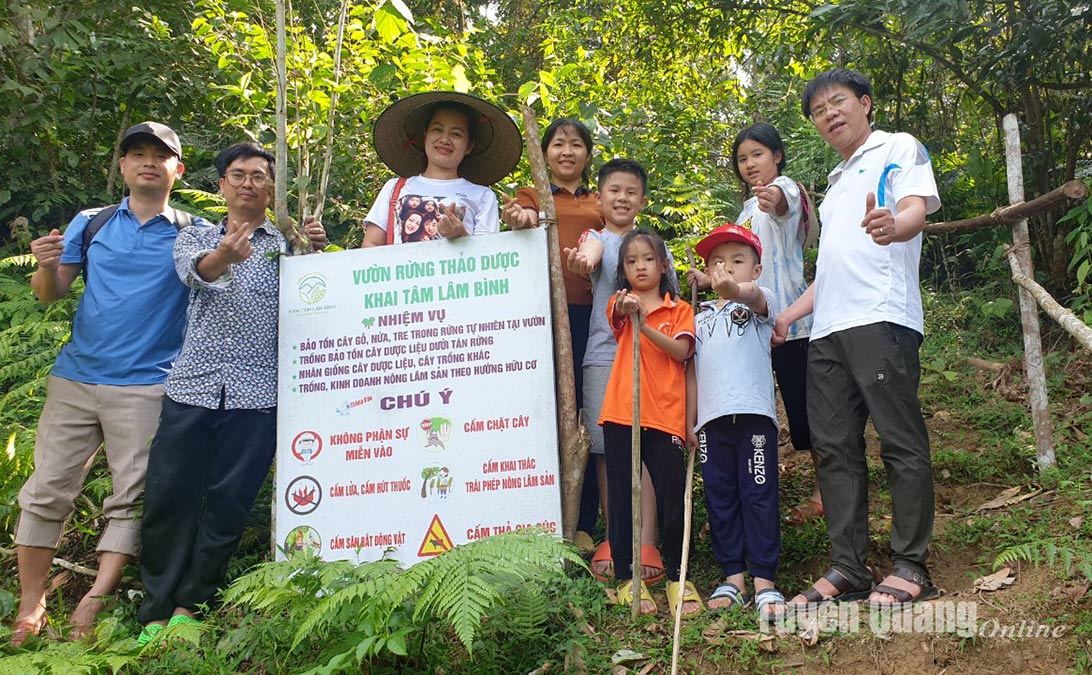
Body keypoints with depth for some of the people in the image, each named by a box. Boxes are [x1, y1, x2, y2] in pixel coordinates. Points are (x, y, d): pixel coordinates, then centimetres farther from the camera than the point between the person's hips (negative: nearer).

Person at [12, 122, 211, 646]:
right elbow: (50, 293, 10)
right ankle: (30, 606, 13)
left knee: (132, 497, -4)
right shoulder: (90, 223, 12)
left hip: (146, 384, -2)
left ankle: (94, 603, 3)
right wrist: (46, 267, -12)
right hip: (75, 375, 3)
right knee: (46, 490, 3)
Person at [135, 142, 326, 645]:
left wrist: (317, 249, -23)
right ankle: (155, 613, 12)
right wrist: (224, 255, -33)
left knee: (229, 503, 1)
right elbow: (193, 270, -9)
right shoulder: (195, 237, 15)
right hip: (192, 385, 1)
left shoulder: (287, 244, 13)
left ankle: (189, 605, 14)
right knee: (168, 496, 0)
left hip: (256, 393, -1)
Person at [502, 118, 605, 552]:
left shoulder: (599, 204, 22)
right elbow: (521, 215, -4)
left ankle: (583, 525, 8)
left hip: (589, 311, 2)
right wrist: (522, 218, -28)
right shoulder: (532, 195, 16)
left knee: (587, 414, 0)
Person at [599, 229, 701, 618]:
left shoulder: (680, 310, 11)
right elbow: (617, 313, -15)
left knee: (672, 501, 2)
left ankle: (676, 578, 18)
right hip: (621, 414, 0)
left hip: (666, 417, 0)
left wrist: (645, 324, -20)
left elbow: (681, 351, -7)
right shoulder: (621, 302, 11)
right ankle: (627, 579, 14)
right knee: (621, 500, 4)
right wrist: (626, 307, -39)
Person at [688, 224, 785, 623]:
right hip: (712, 419, 5)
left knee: (758, 496, -3)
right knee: (720, 499, 7)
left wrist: (735, 288, -44)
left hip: (754, 413, -4)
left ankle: (764, 582, 2)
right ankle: (733, 578, 15)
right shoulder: (701, 318, 19)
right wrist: (688, 422, 12)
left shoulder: (761, 302, 6)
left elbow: (756, 296, -21)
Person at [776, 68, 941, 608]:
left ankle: (910, 567, -1)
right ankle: (848, 569, 9)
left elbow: (917, 208, -11)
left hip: (881, 316, -8)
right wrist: (791, 313, 25)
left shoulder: (899, 147, 9)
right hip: (827, 327, 8)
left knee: (900, 440, -7)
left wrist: (892, 227, -34)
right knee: (834, 446, 4)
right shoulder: (836, 179, 30)